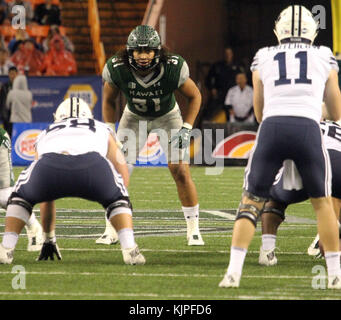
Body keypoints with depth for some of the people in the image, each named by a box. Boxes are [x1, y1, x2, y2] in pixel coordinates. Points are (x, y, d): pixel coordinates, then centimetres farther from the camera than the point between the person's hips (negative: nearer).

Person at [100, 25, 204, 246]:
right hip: (134, 117, 1)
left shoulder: (173, 69, -33)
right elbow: (109, 101, -8)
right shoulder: (117, 70, -29)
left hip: (167, 116, -1)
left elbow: (195, 96, -14)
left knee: (180, 171, -12)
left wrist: (186, 129, -21)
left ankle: (193, 230, 0)